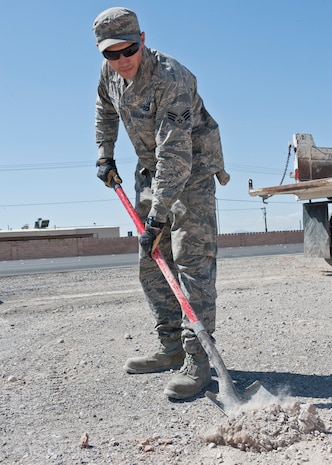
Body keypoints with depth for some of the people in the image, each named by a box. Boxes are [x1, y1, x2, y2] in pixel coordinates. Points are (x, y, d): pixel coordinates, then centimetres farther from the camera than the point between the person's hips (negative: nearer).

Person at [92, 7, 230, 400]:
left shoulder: (170, 78, -28)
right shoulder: (109, 72, -4)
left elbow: (174, 154, -35)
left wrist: (157, 218, -38)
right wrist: (105, 156, 11)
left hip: (193, 166, -8)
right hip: (151, 168, 8)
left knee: (191, 257, -16)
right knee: (151, 262, 5)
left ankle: (197, 359, -13)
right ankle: (171, 347, 14)